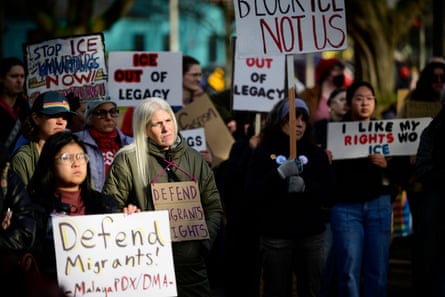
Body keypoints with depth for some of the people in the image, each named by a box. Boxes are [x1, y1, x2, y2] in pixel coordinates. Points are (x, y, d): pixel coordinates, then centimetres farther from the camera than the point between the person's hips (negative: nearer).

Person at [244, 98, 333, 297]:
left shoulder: (316, 154, 9)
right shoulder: (263, 153, 0)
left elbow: (330, 190, 1)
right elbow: (253, 194, -9)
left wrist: (305, 185, -17)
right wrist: (280, 174, -22)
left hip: (311, 235, 3)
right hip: (275, 236, -3)